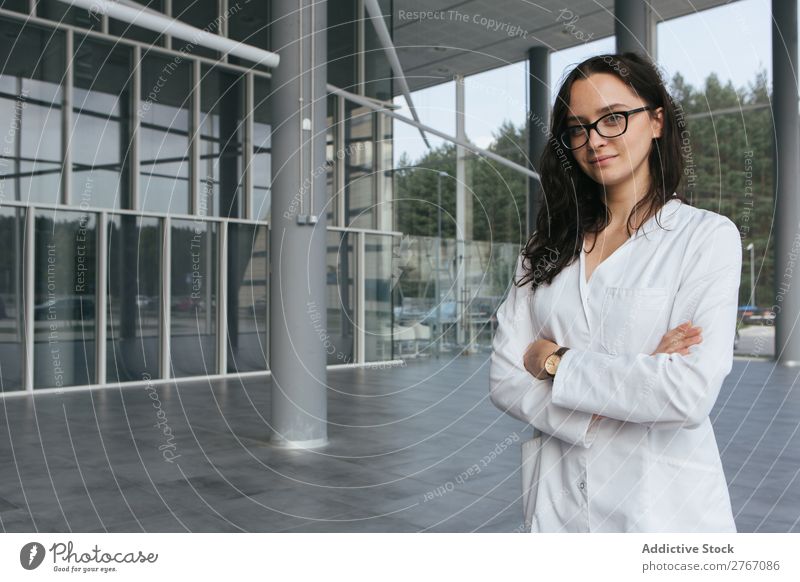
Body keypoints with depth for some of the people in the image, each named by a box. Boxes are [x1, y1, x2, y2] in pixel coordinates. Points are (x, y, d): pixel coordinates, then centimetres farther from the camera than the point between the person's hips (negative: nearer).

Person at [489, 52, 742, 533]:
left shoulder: (708, 235, -8)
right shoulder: (550, 248, 4)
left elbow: (691, 394, -20)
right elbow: (505, 379, -5)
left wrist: (555, 362, -12)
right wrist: (629, 382, -17)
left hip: (667, 507, -3)